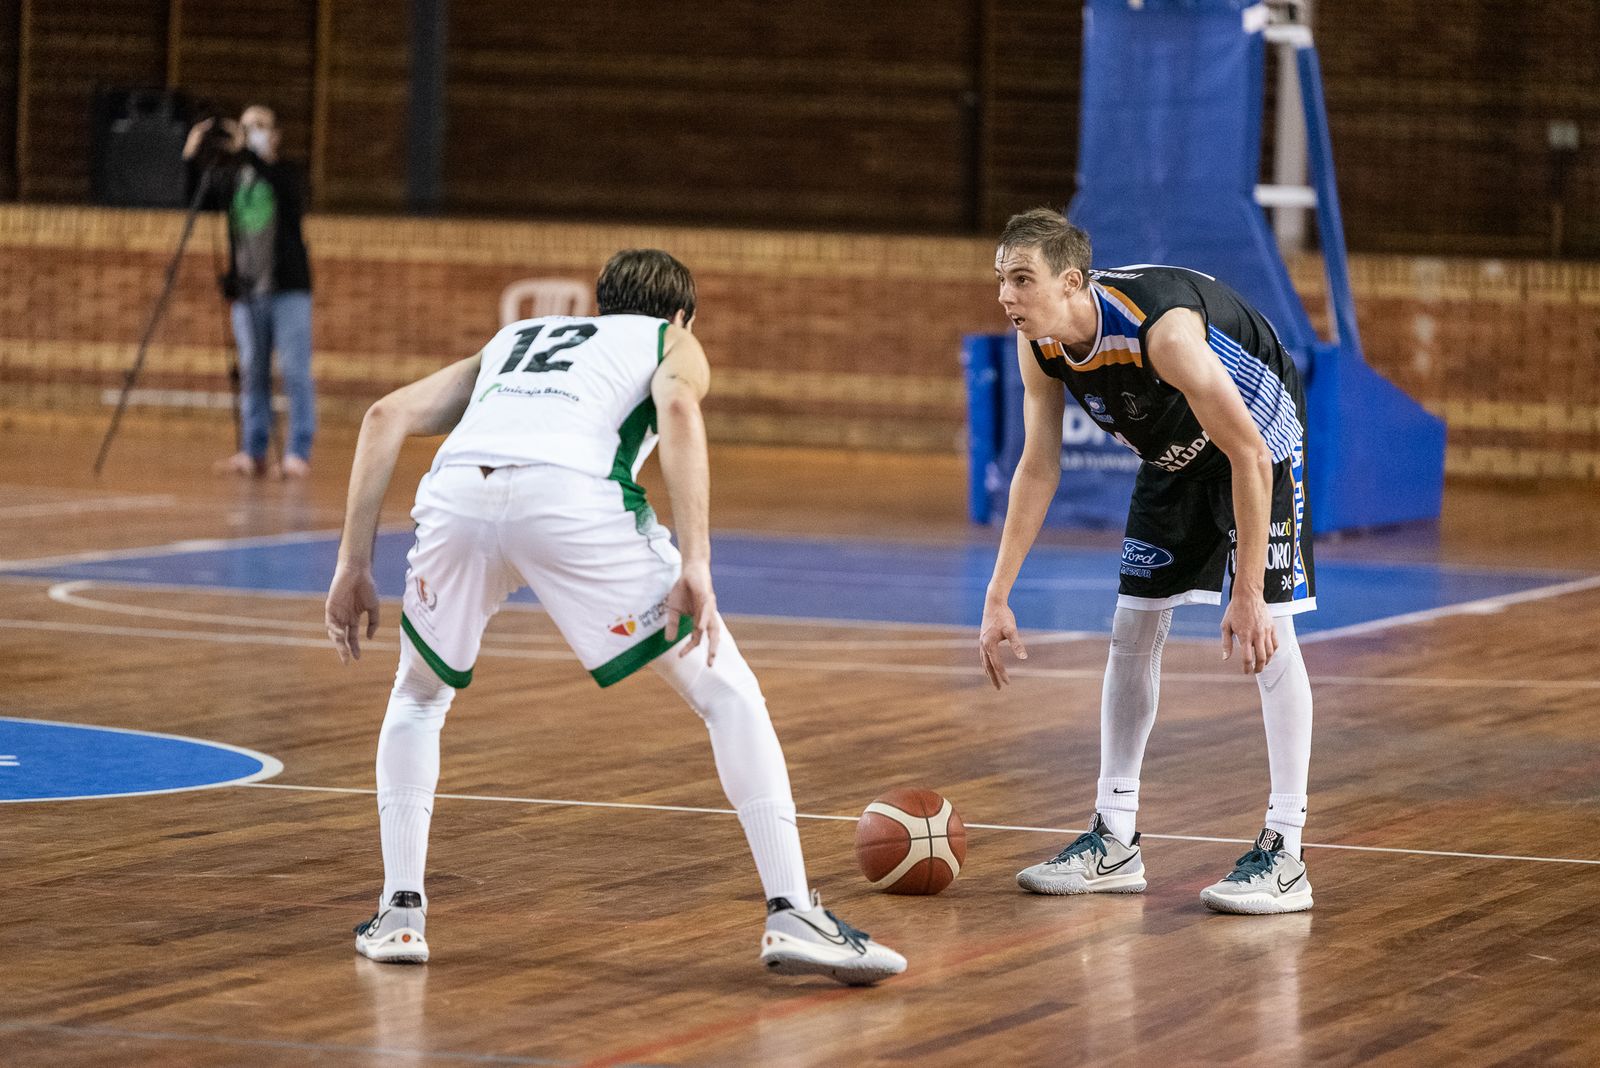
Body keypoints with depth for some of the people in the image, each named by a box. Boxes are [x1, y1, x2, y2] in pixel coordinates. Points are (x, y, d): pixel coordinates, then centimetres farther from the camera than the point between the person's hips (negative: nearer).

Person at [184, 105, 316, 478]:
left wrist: (248, 152, -28)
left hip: (288, 289, -4)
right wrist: (192, 159, -14)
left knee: (295, 371, -7)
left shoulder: (286, 173, 3)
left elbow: (290, 194, -19)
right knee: (252, 373, 4)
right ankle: (252, 452, 7)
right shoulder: (230, 176, 12)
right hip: (247, 291, 4)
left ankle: (299, 454, -6)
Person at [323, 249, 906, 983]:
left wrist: (354, 564, 26)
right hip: (572, 494, -3)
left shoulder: (515, 338, 41)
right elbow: (677, 408, 4)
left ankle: (400, 911, 22)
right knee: (728, 695, 12)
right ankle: (791, 915, 4)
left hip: (458, 491, 3)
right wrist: (695, 565, -4)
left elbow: (387, 416, 27)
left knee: (418, 697, 31)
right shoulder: (674, 345, 31)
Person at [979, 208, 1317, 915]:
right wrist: (997, 598, -9)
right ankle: (1114, 842, 12)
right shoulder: (1039, 342, -17)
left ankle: (1284, 853, -13)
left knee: (1268, 630, -16)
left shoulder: (1162, 327, -39)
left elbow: (1250, 457, -34)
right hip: (1174, 454, 7)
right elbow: (1037, 469, -5)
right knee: (1132, 631, 5)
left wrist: (1246, 594, -34)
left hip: (1261, 438, -7)